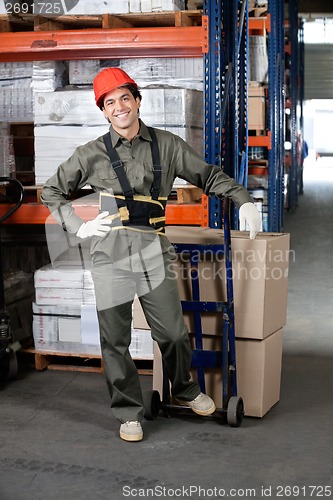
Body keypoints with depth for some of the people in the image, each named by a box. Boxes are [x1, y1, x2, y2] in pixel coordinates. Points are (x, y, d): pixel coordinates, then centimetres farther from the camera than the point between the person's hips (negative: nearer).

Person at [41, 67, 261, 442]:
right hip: (110, 256, 0)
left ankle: (184, 390, 34)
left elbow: (209, 175, 16)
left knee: (173, 333, 5)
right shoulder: (93, 154, 7)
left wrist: (244, 200, 3)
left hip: (154, 253, 1)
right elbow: (51, 192, 16)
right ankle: (129, 413, 20)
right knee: (115, 340, 4)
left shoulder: (167, 146, 9)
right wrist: (78, 227, 4)